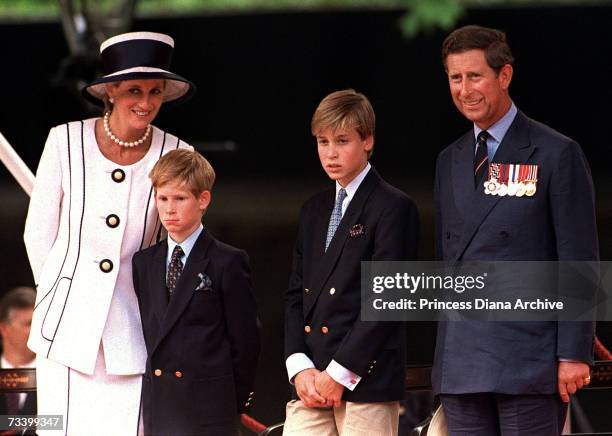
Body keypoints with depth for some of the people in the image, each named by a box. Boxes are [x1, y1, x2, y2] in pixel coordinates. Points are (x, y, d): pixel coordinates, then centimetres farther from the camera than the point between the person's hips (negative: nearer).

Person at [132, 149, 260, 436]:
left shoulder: (228, 263, -4)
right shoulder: (144, 263, 12)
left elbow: (245, 339, -3)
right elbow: (144, 331, 14)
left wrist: (237, 400, -4)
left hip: (209, 408, -5)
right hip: (158, 406, 5)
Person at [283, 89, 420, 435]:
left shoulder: (393, 208, -4)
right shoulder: (314, 210, 19)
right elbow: (296, 294, 15)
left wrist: (339, 373, -13)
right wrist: (300, 367, 0)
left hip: (367, 380, -6)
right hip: (312, 382, 6)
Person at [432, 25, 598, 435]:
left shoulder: (557, 155, -3)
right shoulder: (451, 161, 16)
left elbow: (579, 261, -6)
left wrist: (574, 354, -11)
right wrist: (446, 352, 16)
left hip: (529, 361, -6)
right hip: (461, 364, 6)